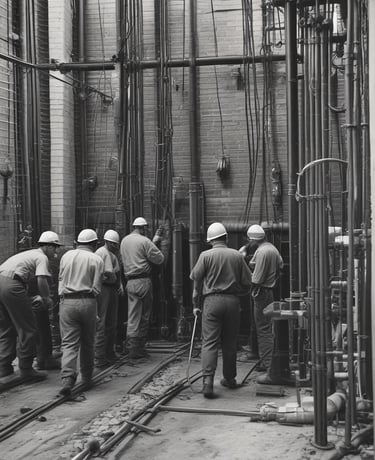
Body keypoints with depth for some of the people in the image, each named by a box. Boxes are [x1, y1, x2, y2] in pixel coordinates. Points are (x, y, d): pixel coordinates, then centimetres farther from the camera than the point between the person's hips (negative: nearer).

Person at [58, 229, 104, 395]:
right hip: (87, 302, -1)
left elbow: (61, 279, 15)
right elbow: (96, 288, -3)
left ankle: (68, 378, -19)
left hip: (67, 302, 1)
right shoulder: (97, 260, 1)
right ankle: (86, 379, 24)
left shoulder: (66, 256, 9)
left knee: (69, 343, -1)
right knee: (87, 343, 14)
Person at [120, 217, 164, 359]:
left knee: (133, 316, 6)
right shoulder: (144, 241, -9)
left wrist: (152, 242, 26)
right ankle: (140, 347, 8)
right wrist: (154, 245, 11)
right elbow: (159, 259, -8)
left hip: (130, 282, 6)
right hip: (143, 281, -6)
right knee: (144, 316, 3)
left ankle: (132, 348, 2)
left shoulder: (124, 241, 14)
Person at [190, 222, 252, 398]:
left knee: (209, 342, -3)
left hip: (212, 300, -2)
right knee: (230, 342, 13)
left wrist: (195, 304, 8)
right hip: (233, 301, 2)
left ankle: (208, 380, -16)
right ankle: (229, 378, 24)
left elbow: (197, 281, -1)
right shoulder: (237, 255, 3)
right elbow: (247, 283, 5)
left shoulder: (205, 255, -2)